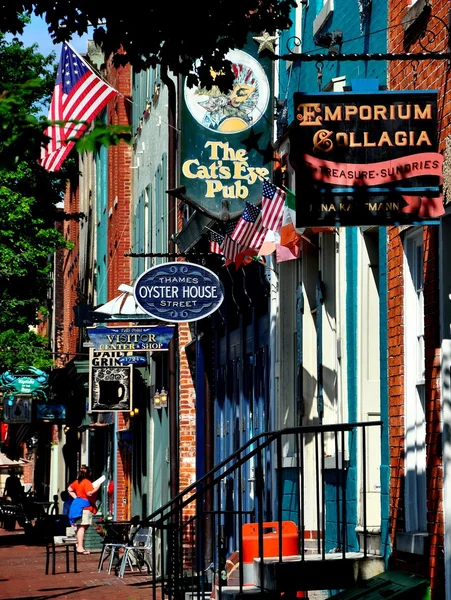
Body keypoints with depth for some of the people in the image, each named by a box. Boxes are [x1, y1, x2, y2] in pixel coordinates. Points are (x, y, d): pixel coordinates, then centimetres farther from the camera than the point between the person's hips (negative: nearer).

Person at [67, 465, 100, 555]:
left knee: (80, 527, 14)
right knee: (82, 527, -11)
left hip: (78, 503, 10)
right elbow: (89, 493, -24)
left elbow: (69, 489, 24)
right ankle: (80, 547, -15)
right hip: (85, 506, -10)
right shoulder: (87, 482, -13)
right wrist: (96, 488, -11)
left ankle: (79, 546, 18)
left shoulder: (77, 482, 14)